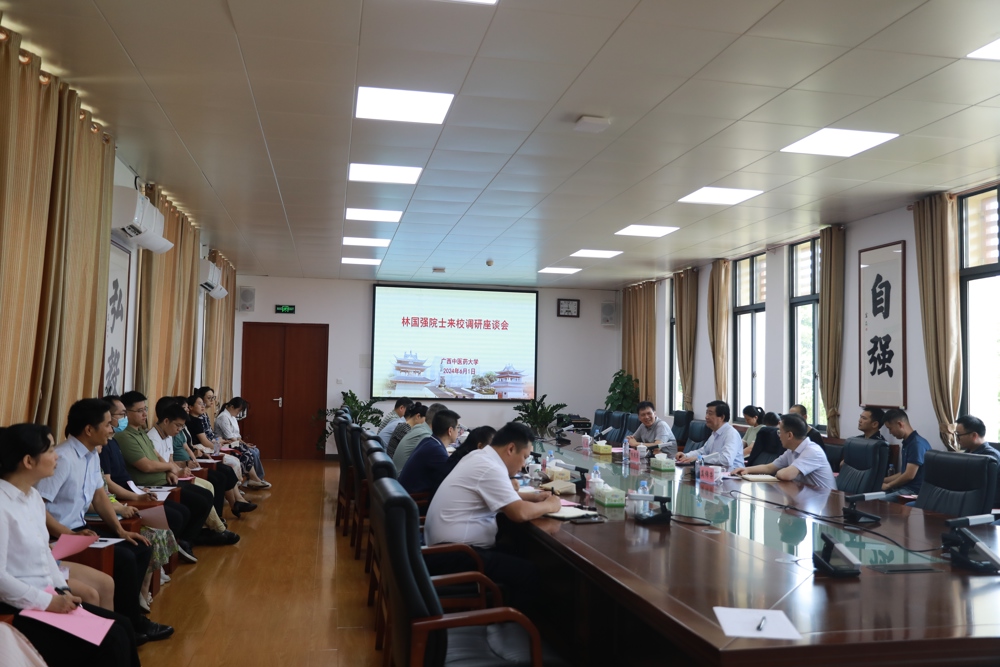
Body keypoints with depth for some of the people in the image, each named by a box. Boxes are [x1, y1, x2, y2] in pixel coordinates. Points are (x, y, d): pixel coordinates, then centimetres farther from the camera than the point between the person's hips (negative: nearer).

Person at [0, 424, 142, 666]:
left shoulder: (33, 496, 8)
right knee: (112, 642, -15)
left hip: (45, 596, 9)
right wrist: (48, 602, -19)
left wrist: (62, 589, 2)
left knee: (122, 627, -3)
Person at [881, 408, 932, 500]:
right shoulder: (907, 443, 16)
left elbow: (909, 475, -18)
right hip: (904, 487, 9)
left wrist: (888, 485, -6)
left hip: (914, 491, -9)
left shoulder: (917, 443, -15)